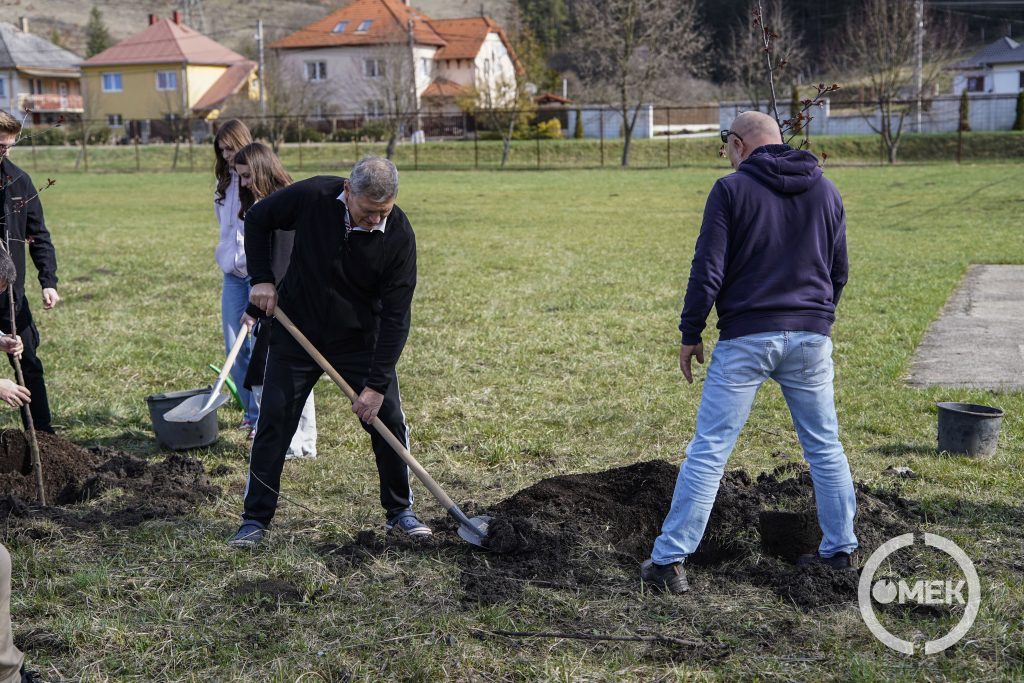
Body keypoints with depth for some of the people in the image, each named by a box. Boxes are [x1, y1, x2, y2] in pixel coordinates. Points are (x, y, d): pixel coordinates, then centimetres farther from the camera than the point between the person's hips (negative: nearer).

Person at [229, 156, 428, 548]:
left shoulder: (399, 235, -20)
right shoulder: (312, 196, -21)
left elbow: (396, 316, -18)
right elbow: (257, 220, 0)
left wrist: (377, 384, -21)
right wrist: (261, 278, -10)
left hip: (360, 339, 0)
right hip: (297, 333, 0)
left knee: (388, 420, -2)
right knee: (273, 422, -2)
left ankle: (399, 512, 17)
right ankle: (255, 519, 11)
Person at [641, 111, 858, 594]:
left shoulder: (732, 189, -5)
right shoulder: (825, 191, 10)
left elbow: (708, 270, -9)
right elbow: (838, 270, 16)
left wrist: (690, 335, -1)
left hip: (746, 337, -4)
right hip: (811, 337, 5)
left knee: (708, 451, -2)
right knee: (824, 447, 16)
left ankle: (669, 561, -1)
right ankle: (840, 551, 24)